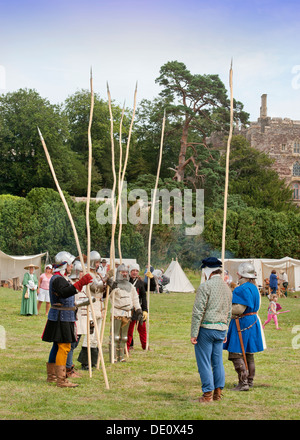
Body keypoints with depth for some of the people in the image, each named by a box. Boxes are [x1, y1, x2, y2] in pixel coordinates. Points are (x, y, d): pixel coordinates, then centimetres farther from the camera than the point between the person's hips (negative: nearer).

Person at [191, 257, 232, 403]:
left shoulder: (205, 286, -12)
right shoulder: (227, 288, 13)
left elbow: (198, 312, -15)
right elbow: (229, 313, 18)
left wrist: (193, 333, -13)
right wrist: (225, 332, 24)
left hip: (206, 328, -7)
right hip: (221, 329, 7)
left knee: (204, 362, -1)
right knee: (218, 361, 13)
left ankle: (208, 394, 1)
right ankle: (218, 392, 16)